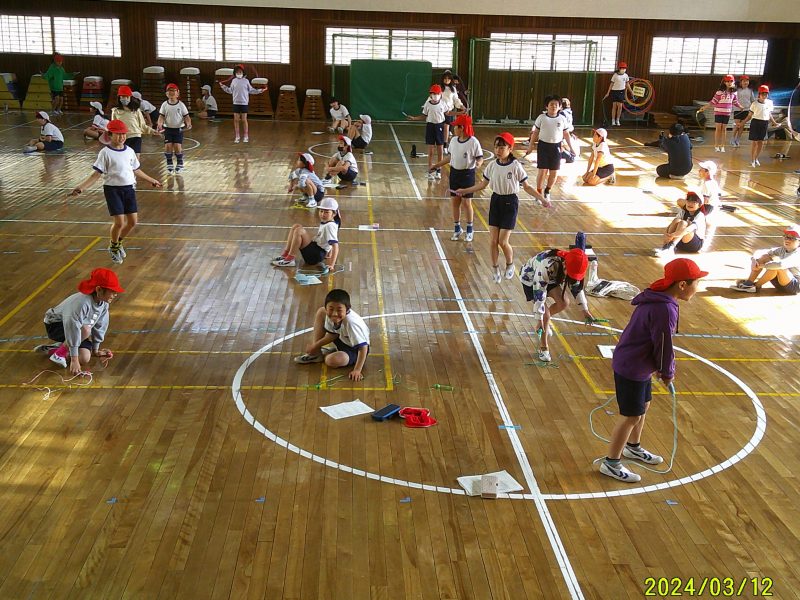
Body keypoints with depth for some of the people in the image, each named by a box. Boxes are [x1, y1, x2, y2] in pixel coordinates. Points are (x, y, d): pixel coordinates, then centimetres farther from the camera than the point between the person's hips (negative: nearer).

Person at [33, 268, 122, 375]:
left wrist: (95, 349, 8)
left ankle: (55, 348, 11)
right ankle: (60, 353, -14)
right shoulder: (81, 303, -37)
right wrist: (74, 360, -35)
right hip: (55, 325, -7)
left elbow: (100, 326, -1)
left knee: (85, 359, -11)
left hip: (74, 325, 7)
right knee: (85, 329, -36)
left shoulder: (103, 303, -14)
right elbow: (73, 329, -37)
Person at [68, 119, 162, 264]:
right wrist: (82, 187, -18)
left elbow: (136, 170, 19)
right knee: (119, 222, -11)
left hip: (128, 188, 5)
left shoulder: (129, 151, 7)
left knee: (133, 221, 3)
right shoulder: (105, 153, -8)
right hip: (113, 189, -5)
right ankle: (113, 247, 17)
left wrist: (151, 180, 27)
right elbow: (97, 173, -8)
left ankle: (119, 242, 30)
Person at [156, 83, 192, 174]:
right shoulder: (164, 105, -1)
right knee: (168, 146, -7)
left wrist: (188, 124, -22)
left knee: (178, 146, -8)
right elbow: (161, 116, -3)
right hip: (168, 129, 1)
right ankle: (169, 164, 11)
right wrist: (160, 124, -21)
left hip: (179, 129, -1)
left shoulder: (181, 105, -4)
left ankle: (180, 164, 12)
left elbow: (186, 116, -3)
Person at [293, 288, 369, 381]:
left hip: (355, 350, -7)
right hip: (342, 340, 7)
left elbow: (363, 347, -36)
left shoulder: (351, 322, -39)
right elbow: (332, 334, 1)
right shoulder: (330, 315, -18)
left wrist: (357, 370, -37)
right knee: (321, 312, 0)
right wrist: (315, 346, -1)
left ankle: (324, 356, 8)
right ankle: (316, 353, 7)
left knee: (332, 361, -33)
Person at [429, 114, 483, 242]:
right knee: (455, 202, 9)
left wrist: (478, 163, -32)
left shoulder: (473, 142, -14)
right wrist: (437, 165, 15)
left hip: (467, 174, -5)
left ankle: (469, 230, 18)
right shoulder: (454, 140, 3)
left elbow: (480, 158, -11)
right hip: (454, 173, 6)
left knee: (466, 203, 2)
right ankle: (457, 229, 23)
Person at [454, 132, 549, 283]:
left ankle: (510, 265, 24)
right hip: (495, 201, 4)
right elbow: (483, 184, 12)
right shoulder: (492, 165, -1)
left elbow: (527, 186, -6)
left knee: (503, 241, -4)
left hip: (510, 202, -4)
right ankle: (495, 269, 22)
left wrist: (542, 199, -15)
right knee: (493, 240, 3)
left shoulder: (515, 166, -12)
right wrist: (465, 191, 10)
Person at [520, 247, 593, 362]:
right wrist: (540, 319, -32)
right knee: (545, 314, -15)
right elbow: (539, 293, -36)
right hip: (530, 279, -6)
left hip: (550, 278, 6)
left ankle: (545, 319, 21)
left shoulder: (571, 267, -21)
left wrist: (585, 310, 0)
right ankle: (543, 347, 1)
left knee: (564, 303, -7)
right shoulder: (547, 267, -43)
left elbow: (576, 287, -4)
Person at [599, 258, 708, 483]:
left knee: (643, 406, 25)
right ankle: (611, 463, 17)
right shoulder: (665, 309, -28)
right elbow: (664, 346, -20)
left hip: (639, 365, 10)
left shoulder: (658, 299, 4)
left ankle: (633, 447, 46)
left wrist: (659, 368, 12)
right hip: (631, 369, -10)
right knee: (631, 416, 3)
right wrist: (668, 373, -5)